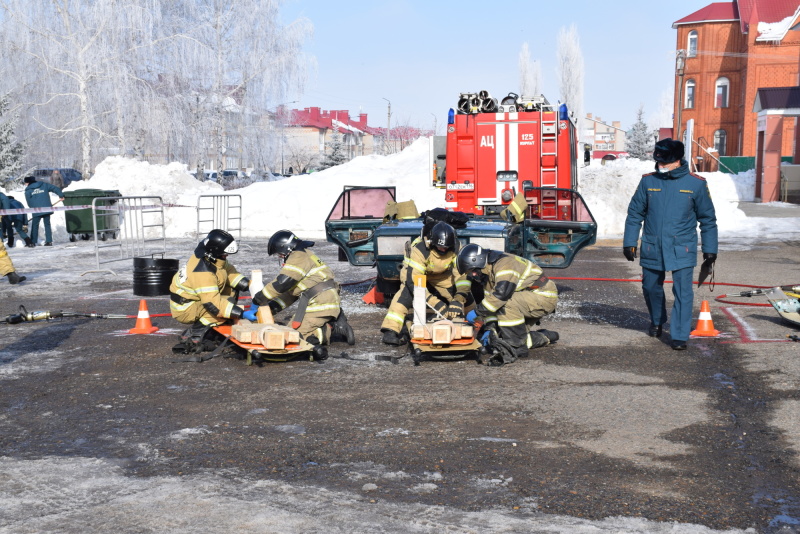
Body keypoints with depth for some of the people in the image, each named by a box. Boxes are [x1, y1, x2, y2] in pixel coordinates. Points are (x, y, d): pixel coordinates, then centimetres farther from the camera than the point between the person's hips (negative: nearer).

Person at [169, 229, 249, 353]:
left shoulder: (211, 257, -6)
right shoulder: (202, 272, -32)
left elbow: (230, 271, 7)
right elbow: (213, 303, -34)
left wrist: (250, 285, -7)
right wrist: (242, 313, -35)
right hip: (185, 309, -10)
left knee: (231, 290, 7)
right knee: (227, 303, -22)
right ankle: (193, 336, -14)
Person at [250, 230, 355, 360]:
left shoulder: (299, 257, -7)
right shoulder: (305, 256, 27)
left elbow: (281, 284, -16)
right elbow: (290, 294, 24)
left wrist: (257, 302, -8)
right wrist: (269, 309, 15)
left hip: (320, 304, -10)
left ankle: (333, 330, -14)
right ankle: (337, 327, 4)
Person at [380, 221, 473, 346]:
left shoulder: (455, 248, -27)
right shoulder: (420, 249, -40)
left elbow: (463, 274, -24)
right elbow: (412, 279, -42)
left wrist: (459, 300, -40)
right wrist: (435, 304, -47)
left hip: (441, 275, 4)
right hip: (416, 273, -4)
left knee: (466, 299, -5)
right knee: (406, 293, -32)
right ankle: (391, 332, -33)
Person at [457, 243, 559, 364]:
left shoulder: (505, 264, -24)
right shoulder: (488, 272, 8)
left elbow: (501, 293, -36)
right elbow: (491, 300, 8)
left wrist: (477, 312, -27)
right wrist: (490, 330, -2)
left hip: (545, 297, -10)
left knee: (507, 303, -33)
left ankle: (516, 348, -23)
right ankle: (544, 337, 24)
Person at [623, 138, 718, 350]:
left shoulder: (696, 184, -3)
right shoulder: (648, 181, 0)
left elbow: (708, 219, 5)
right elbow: (635, 213, 7)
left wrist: (710, 249, 5)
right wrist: (629, 242, 3)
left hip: (682, 250, -2)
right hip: (652, 248, 2)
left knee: (683, 292, -6)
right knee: (651, 287, 14)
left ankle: (680, 335, 3)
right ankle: (656, 322, 40)